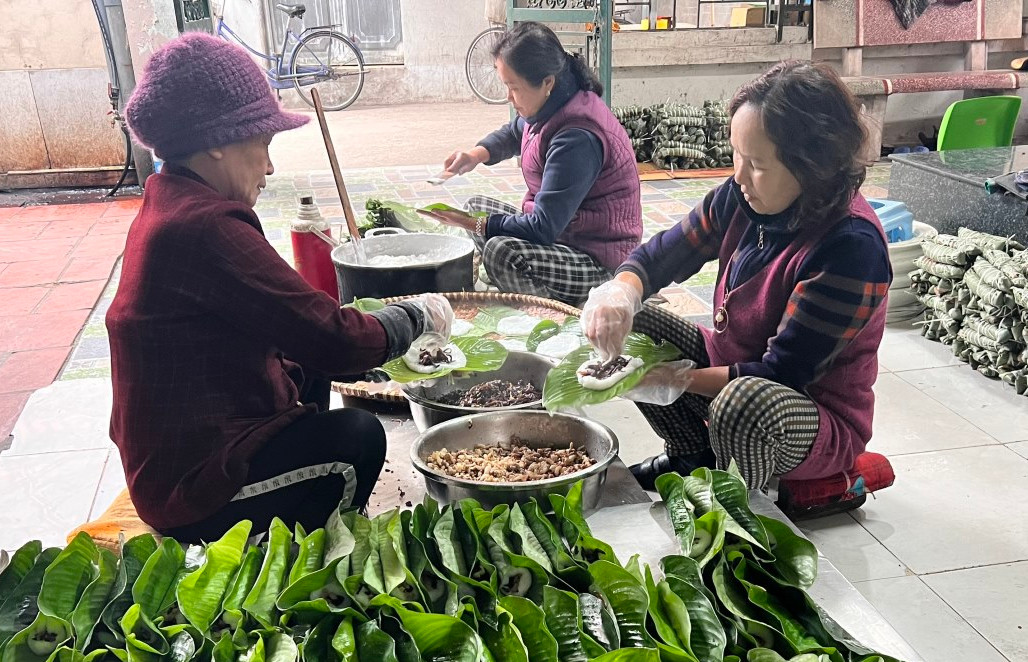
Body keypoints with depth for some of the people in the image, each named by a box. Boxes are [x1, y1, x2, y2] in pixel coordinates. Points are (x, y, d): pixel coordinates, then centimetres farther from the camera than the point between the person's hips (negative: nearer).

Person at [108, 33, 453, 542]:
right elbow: (338, 342, -25)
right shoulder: (205, 227, -26)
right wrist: (417, 315, -7)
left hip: (163, 454, 10)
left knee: (308, 374, 19)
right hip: (192, 486, -10)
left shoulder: (169, 206, 6)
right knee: (358, 437, -3)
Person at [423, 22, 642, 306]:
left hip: (597, 259, -10)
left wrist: (475, 225, -19)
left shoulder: (577, 139, -29)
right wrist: (479, 153, 4)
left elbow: (543, 229, -29)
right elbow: (515, 133, 23)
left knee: (501, 251, -33)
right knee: (477, 206, 16)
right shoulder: (553, 106, -2)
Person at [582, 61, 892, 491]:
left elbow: (782, 372, -27)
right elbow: (660, 256, -1)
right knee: (626, 324, -2)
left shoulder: (851, 247, -29)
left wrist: (673, 381, -27)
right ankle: (693, 456, 10)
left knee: (744, 403, -40)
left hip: (817, 418, -7)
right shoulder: (743, 198, -8)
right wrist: (621, 292, -24)